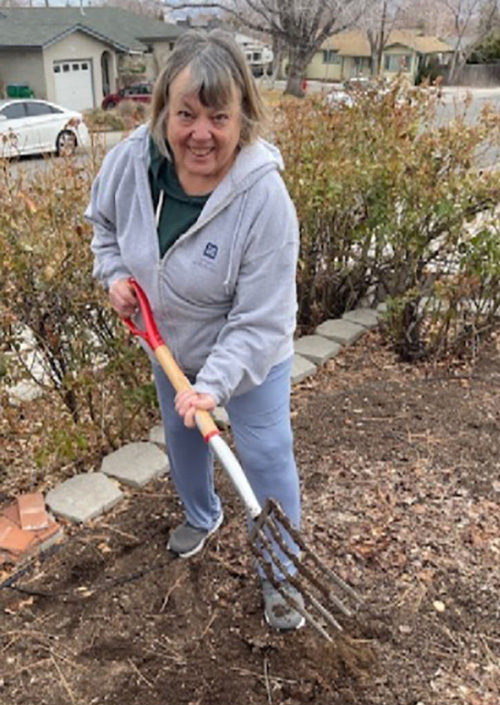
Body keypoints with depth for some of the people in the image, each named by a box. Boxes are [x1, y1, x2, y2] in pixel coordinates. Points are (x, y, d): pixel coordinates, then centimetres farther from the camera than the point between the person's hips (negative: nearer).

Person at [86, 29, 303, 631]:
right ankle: (201, 514, 55)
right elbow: (103, 219, 3)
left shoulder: (264, 198, -35)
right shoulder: (129, 161, -23)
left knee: (266, 456, 1)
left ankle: (280, 574, 24)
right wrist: (113, 272, -10)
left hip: (248, 354, -5)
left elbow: (259, 322, -32)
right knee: (181, 435, 24)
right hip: (170, 345, 5)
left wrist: (213, 384, -40)